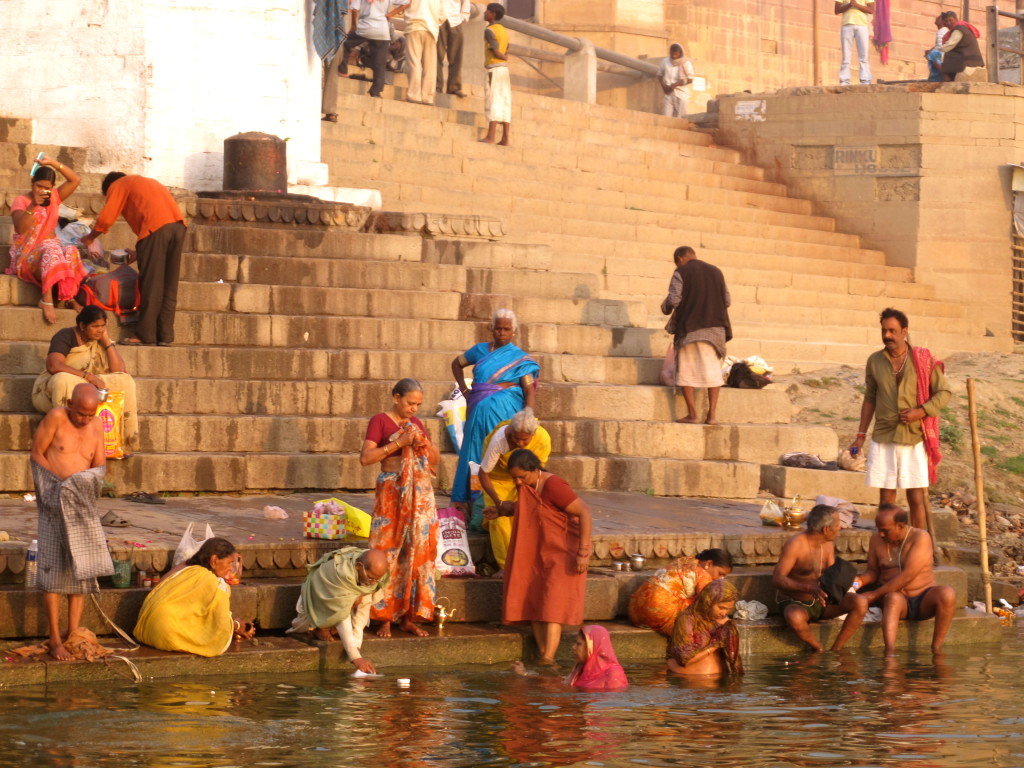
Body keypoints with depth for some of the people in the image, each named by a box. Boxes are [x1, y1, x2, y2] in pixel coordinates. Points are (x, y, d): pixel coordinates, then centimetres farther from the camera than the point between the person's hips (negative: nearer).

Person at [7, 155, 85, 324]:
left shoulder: (54, 197, 13)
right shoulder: (21, 201, -1)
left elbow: (75, 180, 7)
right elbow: (20, 228, -17)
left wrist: (53, 163, -3)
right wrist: (33, 206, -29)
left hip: (50, 252, 5)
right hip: (26, 256, -5)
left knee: (70, 251, -30)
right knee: (51, 250, -38)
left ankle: (70, 297, -32)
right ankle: (47, 300, -48)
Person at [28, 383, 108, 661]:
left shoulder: (96, 427, 4)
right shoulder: (56, 418, -9)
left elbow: (100, 466, 4)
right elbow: (36, 453, -7)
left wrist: (83, 480, -17)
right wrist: (62, 481, -16)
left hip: (80, 502, 5)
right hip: (54, 500, -5)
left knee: (81, 568, 2)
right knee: (54, 568, -7)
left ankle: (73, 634, 8)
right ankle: (55, 640, -6)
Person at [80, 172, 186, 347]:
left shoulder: (117, 186, 15)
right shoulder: (148, 182, 35)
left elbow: (106, 218, 6)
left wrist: (90, 238, 23)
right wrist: (140, 251, 34)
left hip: (156, 227, -7)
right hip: (178, 224, 7)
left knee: (150, 283, -2)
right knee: (168, 285, 9)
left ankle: (145, 334, -1)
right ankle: (165, 335, 9)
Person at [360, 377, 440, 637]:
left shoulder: (416, 423, 14)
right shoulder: (380, 421, -2)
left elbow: (435, 460, 18)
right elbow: (365, 458, -13)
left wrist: (426, 444, -3)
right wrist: (399, 443, -17)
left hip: (420, 494, 5)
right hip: (392, 492, -5)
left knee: (418, 553, 2)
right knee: (388, 552, -7)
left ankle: (408, 617, 8)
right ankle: (384, 618, -3)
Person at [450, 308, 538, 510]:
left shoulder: (519, 358, 0)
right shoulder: (481, 350, 12)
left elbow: (529, 390, -6)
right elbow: (456, 364, 27)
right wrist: (464, 389, 14)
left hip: (503, 411, -4)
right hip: (479, 411, 4)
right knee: (475, 454, 4)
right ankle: (471, 502, 9)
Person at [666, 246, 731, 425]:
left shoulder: (681, 273, -3)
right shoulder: (716, 271, 12)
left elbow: (675, 302, -8)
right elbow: (726, 301, 10)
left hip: (690, 328, -4)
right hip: (715, 327, 4)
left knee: (685, 372, 4)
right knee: (712, 371, 7)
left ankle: (692, 414, -3)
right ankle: (711, 414, -1)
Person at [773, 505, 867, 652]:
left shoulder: (829, 543, 3)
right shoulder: (796, 544, -20)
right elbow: (777, 579, -27)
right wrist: (809, 587, -41)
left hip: (821, 602, 6)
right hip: (794, 603, -6)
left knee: (859, 604, -18)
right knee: (795, 618, -43)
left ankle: (836, 649, -10)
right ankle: (818, 648, -13)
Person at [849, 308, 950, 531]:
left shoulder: (923, 360, -3)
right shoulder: (875, 361, 7)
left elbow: (943, 392, 1)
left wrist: (920, 412, -14)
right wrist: (861, 435, 11)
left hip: (915, 437, -3)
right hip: (883, 439, 3)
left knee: (917, 496, -3)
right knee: (886, 496, 4)